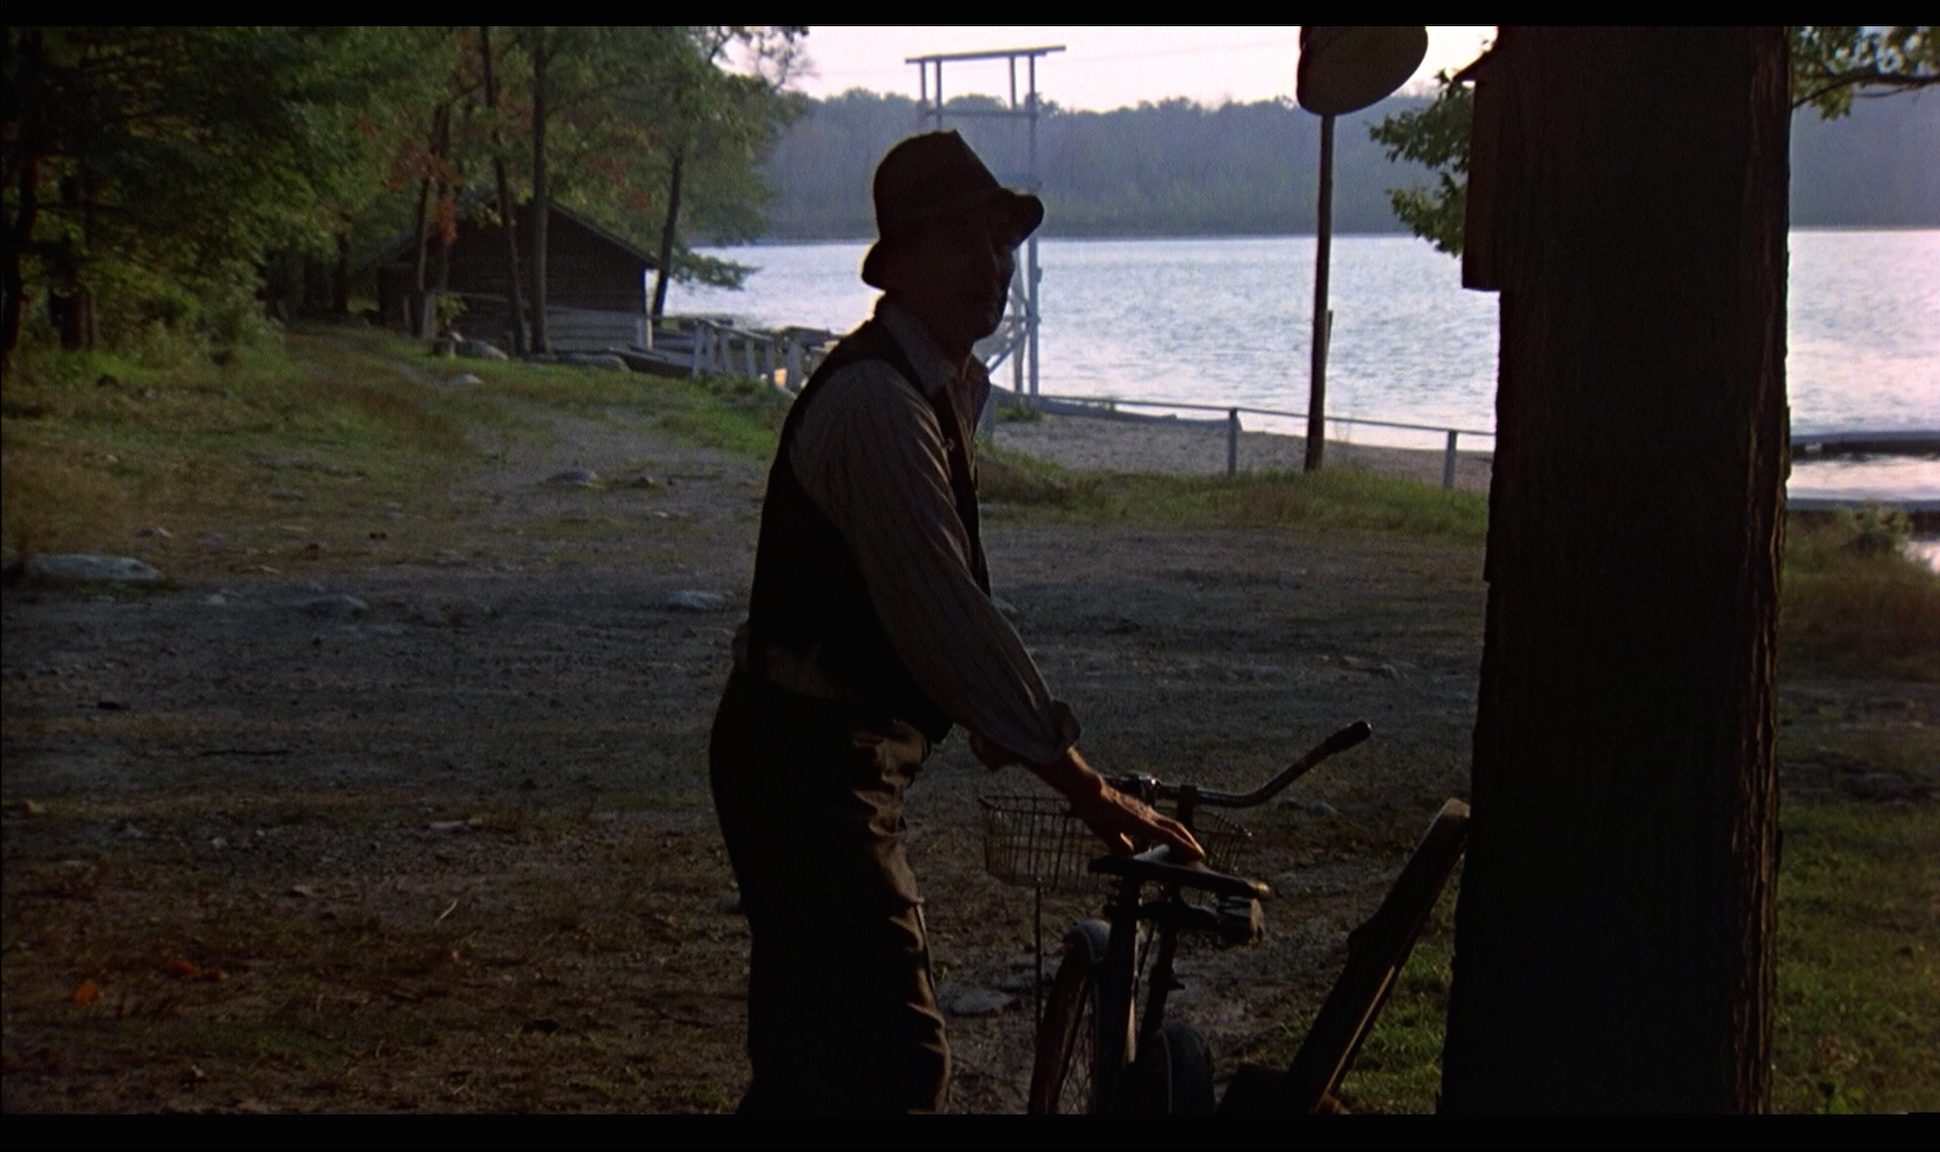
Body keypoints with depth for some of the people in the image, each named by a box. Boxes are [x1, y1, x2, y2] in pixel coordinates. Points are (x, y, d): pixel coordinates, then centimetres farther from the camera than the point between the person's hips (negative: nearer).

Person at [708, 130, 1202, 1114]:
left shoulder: (947, 384, 11)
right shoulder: (876, 402, -22)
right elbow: (948, 619, -27)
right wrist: (1086, 789, -26)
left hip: (812, 750, 11)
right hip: (811, 762, -11)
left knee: (813, 1041, 21)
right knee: (895, 1059, -13)